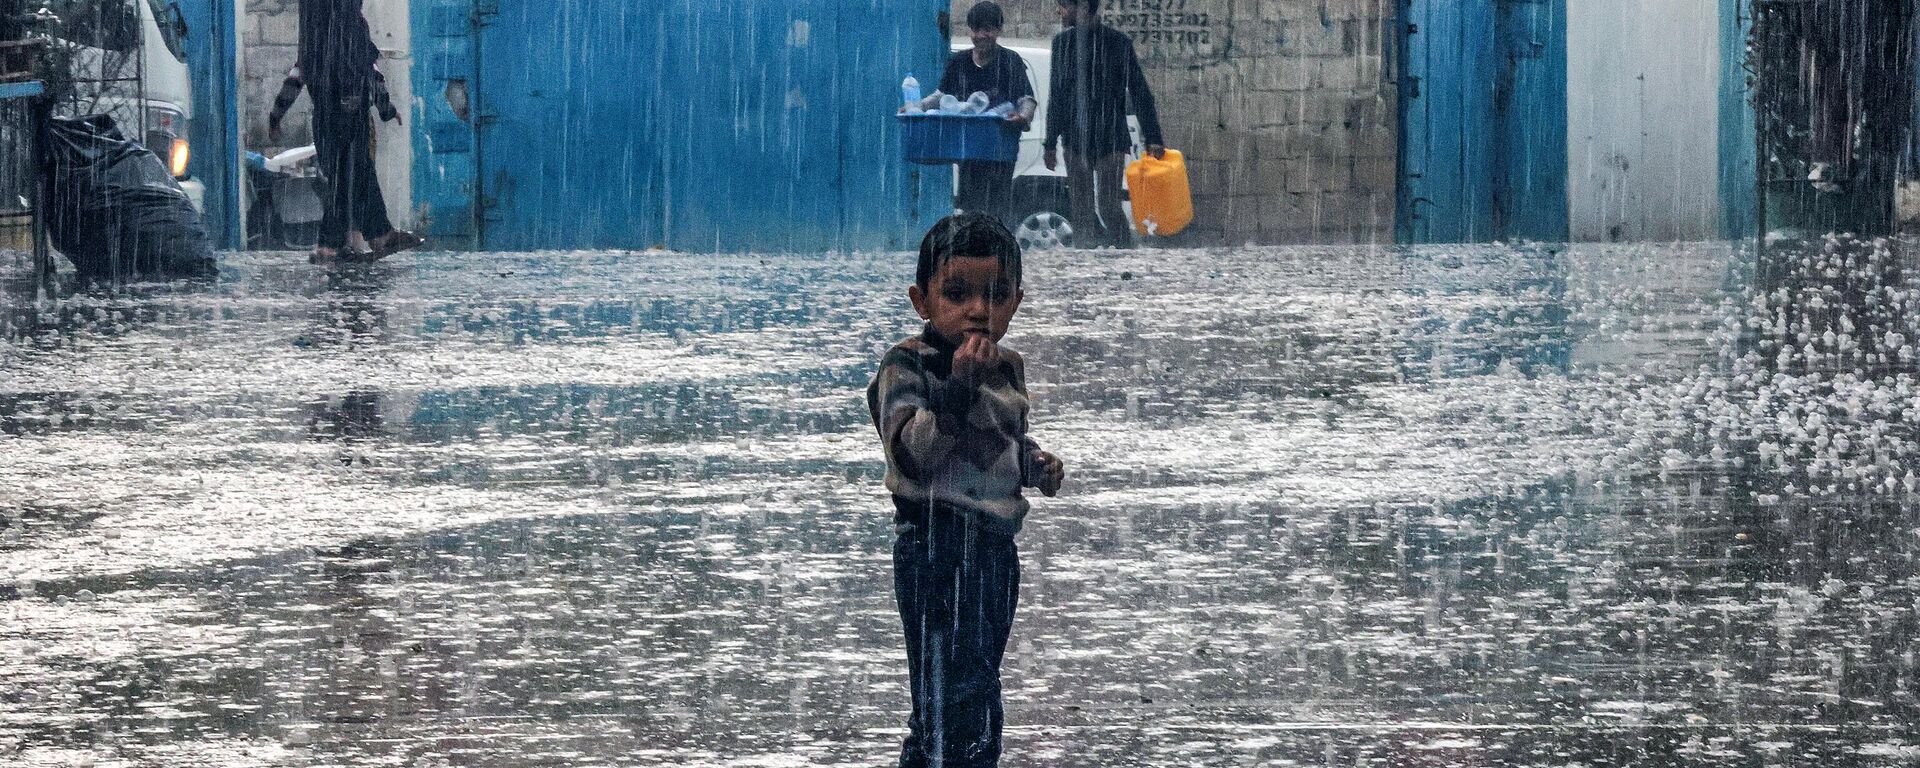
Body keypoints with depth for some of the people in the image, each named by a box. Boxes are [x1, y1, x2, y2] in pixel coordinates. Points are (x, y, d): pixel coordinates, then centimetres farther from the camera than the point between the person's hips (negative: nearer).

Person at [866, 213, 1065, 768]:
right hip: (937, 549, -9)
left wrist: (1036, 464, 4)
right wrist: (960, 384, -30)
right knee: (963, 698, -15)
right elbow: (911, 455, -25)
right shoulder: (907, 366, -13)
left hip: (995, 546, 9)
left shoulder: (1008, 368, 10)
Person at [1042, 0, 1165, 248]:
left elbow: (1140, 93, -3)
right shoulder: (1063, 42, 7)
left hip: (1110, 140, -4)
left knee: (1108, 206, -11)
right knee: (1081, 209, 1)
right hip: (1075, 141, 4)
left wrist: (1153, 140, -8)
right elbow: (1057, 95, 11)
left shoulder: (1118, 42, -4)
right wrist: (1051, 142, 8)